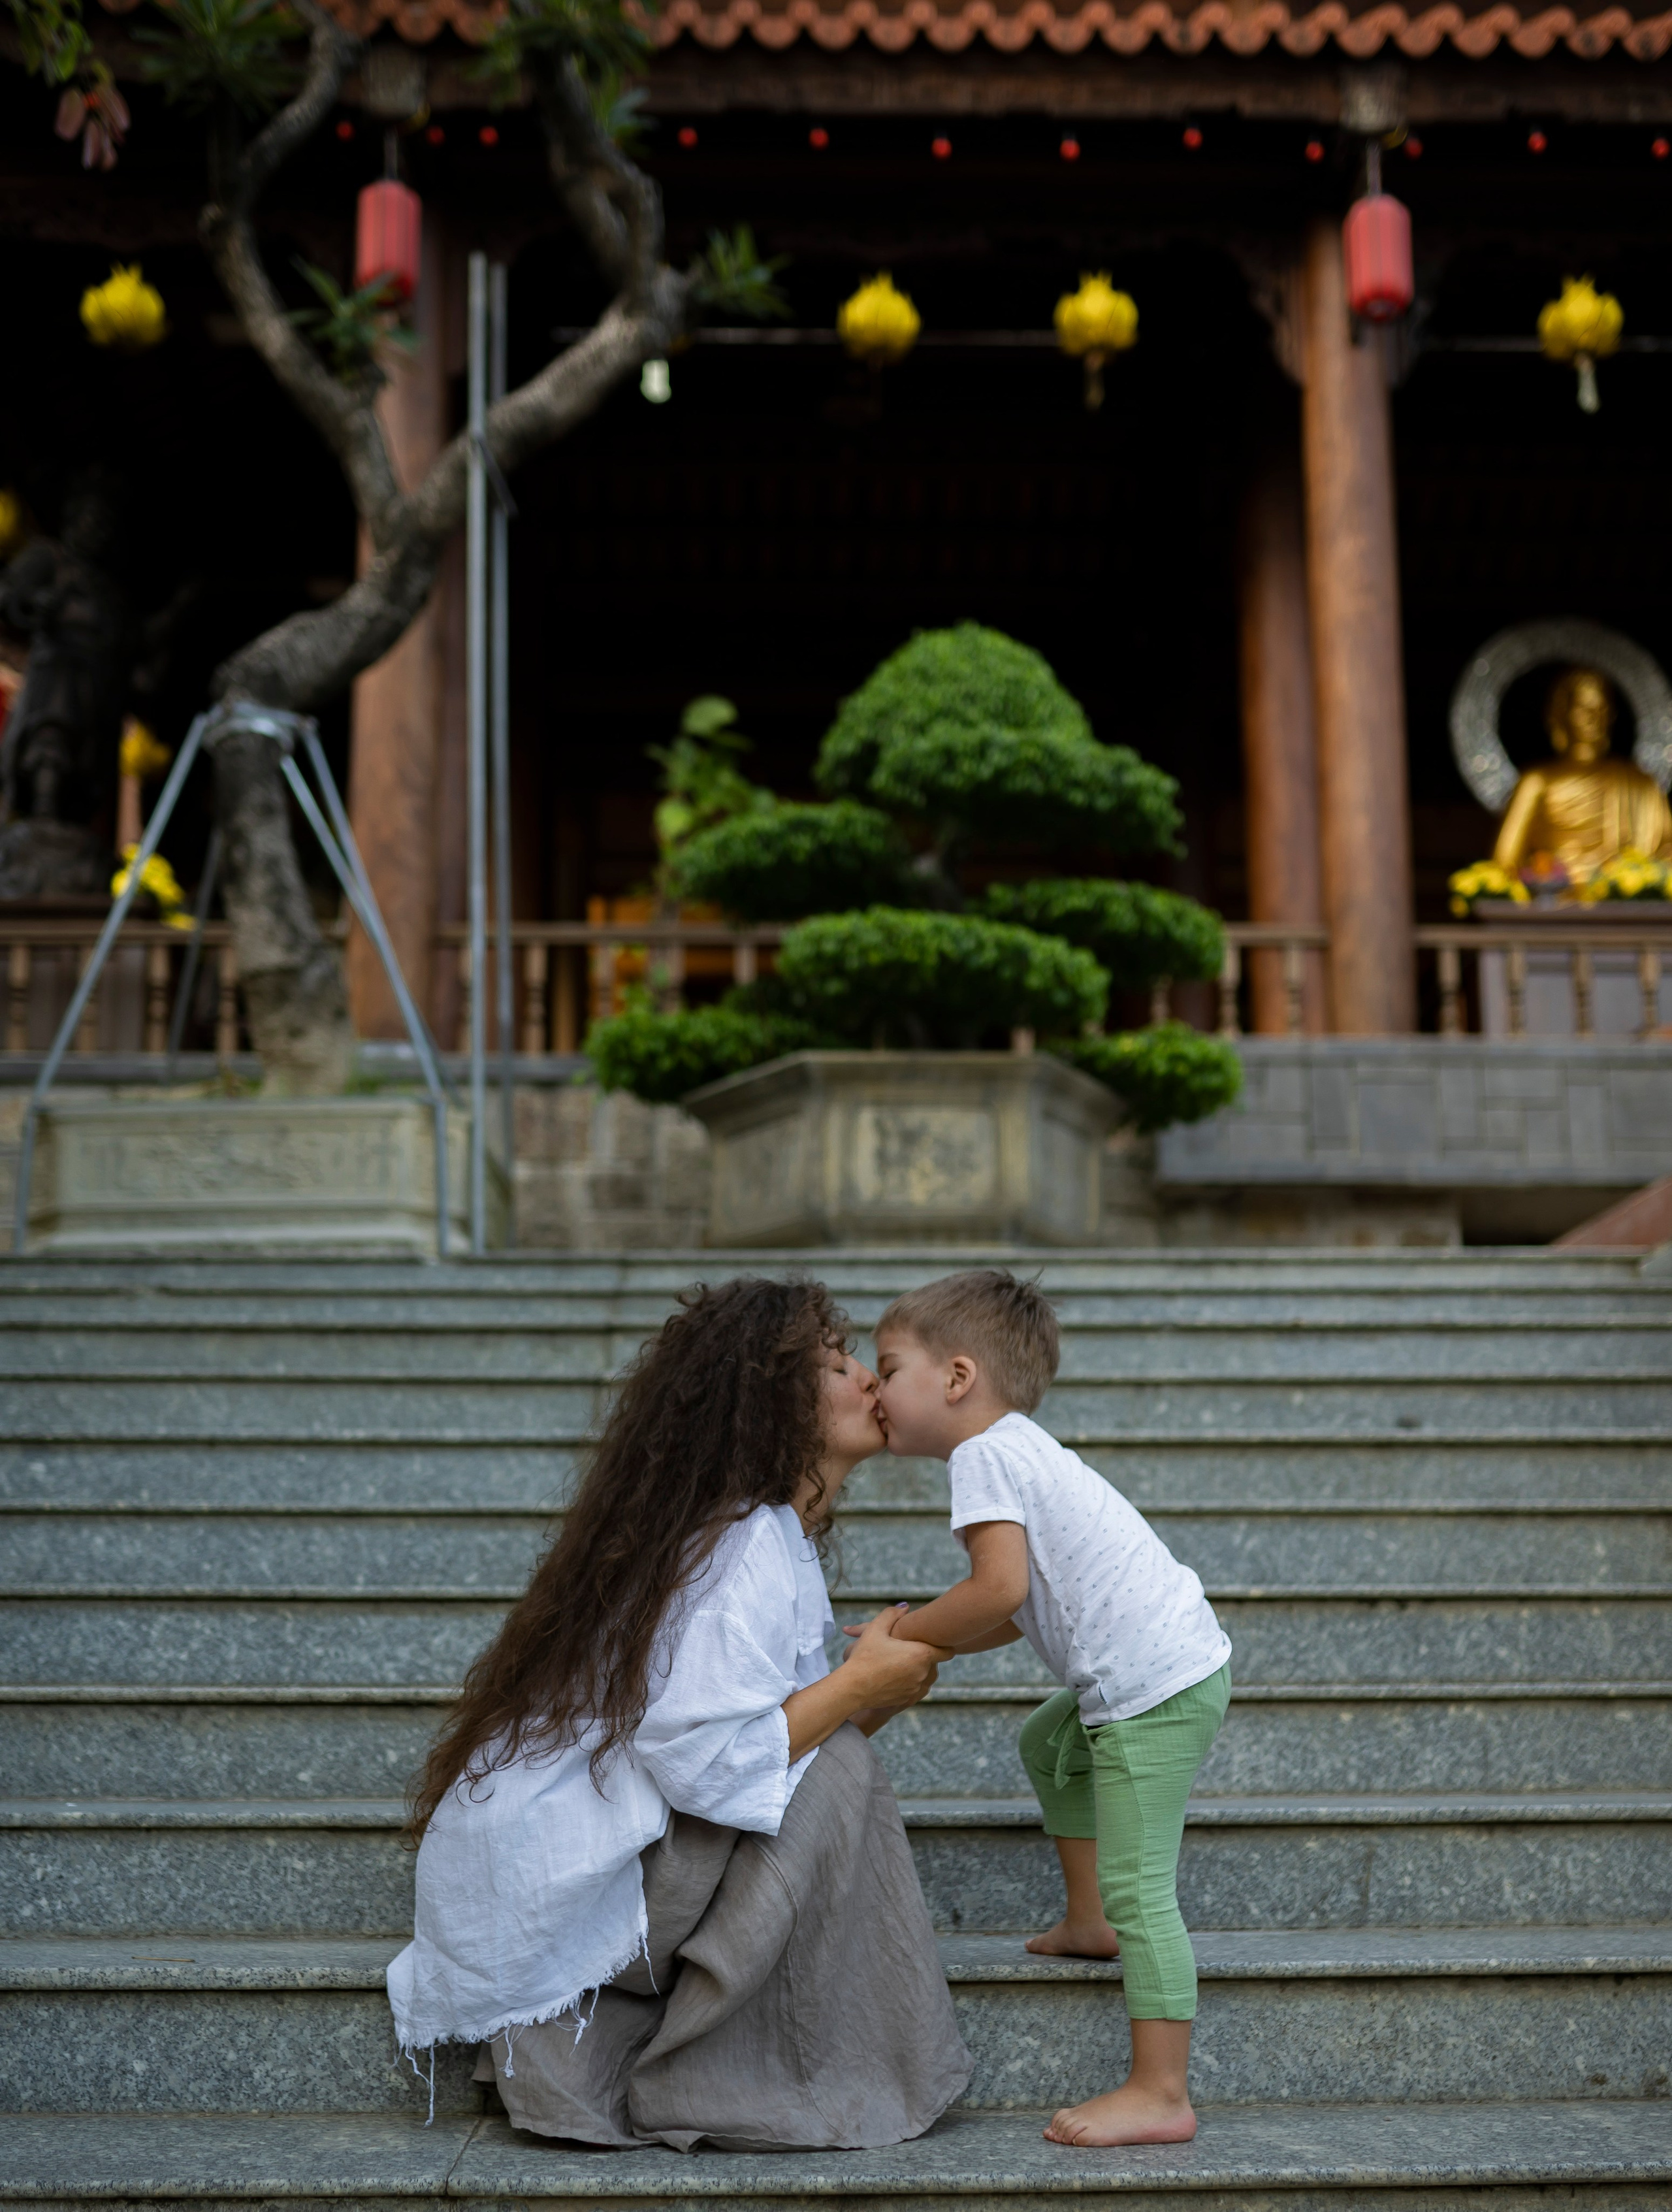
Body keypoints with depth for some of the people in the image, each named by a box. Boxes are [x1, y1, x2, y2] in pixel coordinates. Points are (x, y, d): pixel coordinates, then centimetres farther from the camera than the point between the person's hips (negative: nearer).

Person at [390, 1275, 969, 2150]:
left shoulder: (735, 1527, 13)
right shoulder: (749, 1546, -17)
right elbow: (704, 1757, -29)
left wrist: (879, 1687, 3)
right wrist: (856, 1686, -15)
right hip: (562, 1898, -10)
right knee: (829, 1775, -16)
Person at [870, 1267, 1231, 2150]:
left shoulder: (982, 1455, -11)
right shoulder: (1021, 1449, 20)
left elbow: (1000, 1589, -23)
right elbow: (1022, 1612, 21)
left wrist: (910, 1633, -8)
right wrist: (918, 1640, 14)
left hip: (1155, 1686, -11)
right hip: (1167, 1670, 11)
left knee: (1137, 1886, -9)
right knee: (1048, 1745, 33)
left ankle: (1161, 2094, -6)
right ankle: (1088, 1922, 40)